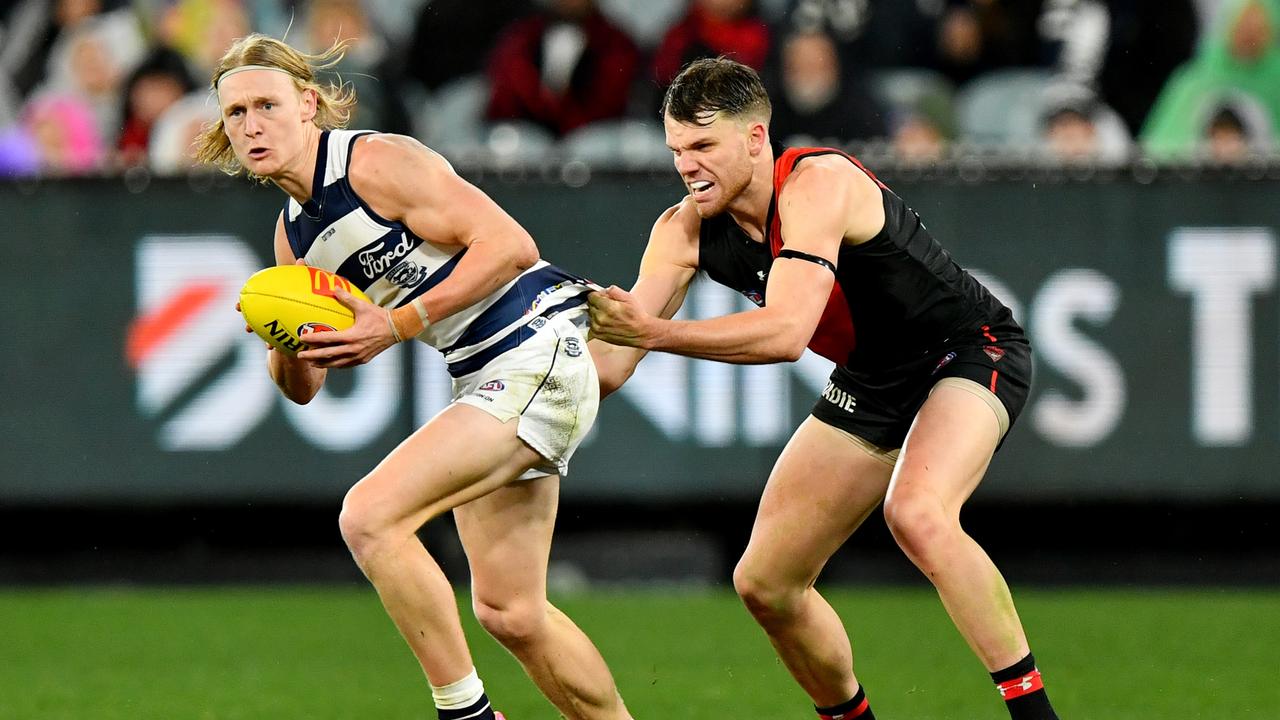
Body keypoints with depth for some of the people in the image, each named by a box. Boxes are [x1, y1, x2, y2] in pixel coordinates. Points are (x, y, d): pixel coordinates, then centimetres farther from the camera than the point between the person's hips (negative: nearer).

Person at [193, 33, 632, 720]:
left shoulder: (377, 162, -12)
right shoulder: (294, 233, 14)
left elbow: (509, 244, -20)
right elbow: (302, 387, 18)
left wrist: (396, 326, -21)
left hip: (536, 350, -9)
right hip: (483, 377, 9)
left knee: (370, 517, -20)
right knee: (509, 613, 10)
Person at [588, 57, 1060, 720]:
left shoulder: (816, 184, -28)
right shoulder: (685, 230, -7)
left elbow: (786, 333, -39)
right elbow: (611, 362, -4)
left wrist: (655, 333, -45)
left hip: (970, 350, -8)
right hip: (871, 385, 8)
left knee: (917, 515, -37)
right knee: (764, 584, 4)